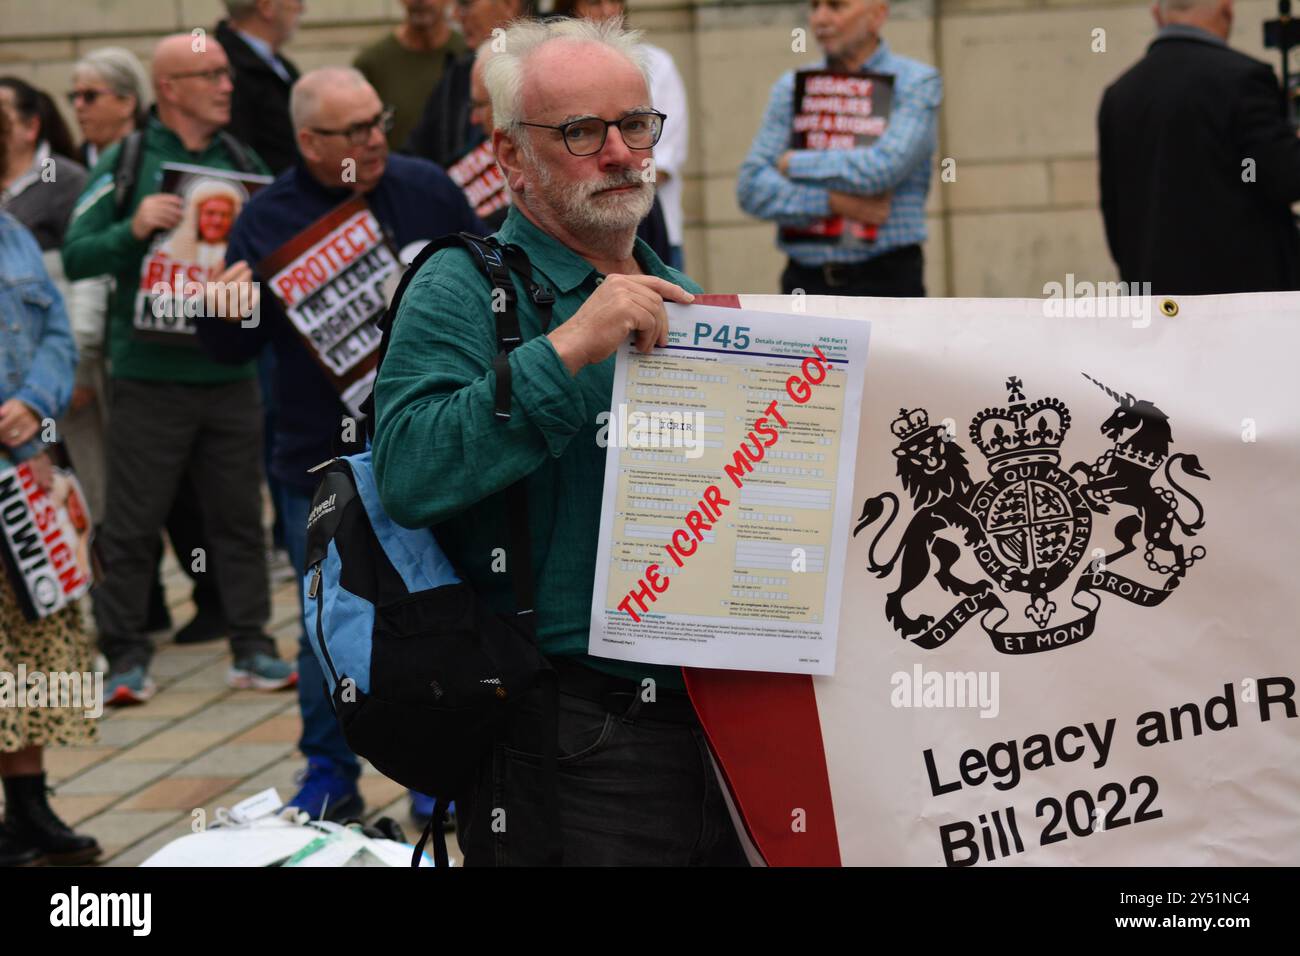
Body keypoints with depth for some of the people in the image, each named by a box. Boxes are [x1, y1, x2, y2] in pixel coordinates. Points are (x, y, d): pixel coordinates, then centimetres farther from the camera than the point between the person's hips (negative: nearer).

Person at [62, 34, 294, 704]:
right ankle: (126, 656, 7)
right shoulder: (124, 163, -2)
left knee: (238, 517, 8)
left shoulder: (241, 161, 10)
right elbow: (75, 257, -7)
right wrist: (133, 230, -23)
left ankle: (252, 648, 16)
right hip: (150, 377, -4)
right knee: (132, 525, 0)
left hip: (230, 373, 4)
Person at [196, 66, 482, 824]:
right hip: (321, 459, 0)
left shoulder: (426, 190, 1)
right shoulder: (268, 219, -1)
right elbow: (233, 347, 0)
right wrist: (224, 310, -21)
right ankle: (330, 778, 20)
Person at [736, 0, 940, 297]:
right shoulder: (792, 87, 12)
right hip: (805, 281, 4)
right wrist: (834, 202, -12)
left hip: (886, 283, -4)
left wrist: (795, 163, -4)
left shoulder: (917, 83, 0)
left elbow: (882, 169, -16)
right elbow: (751, 186, 2)